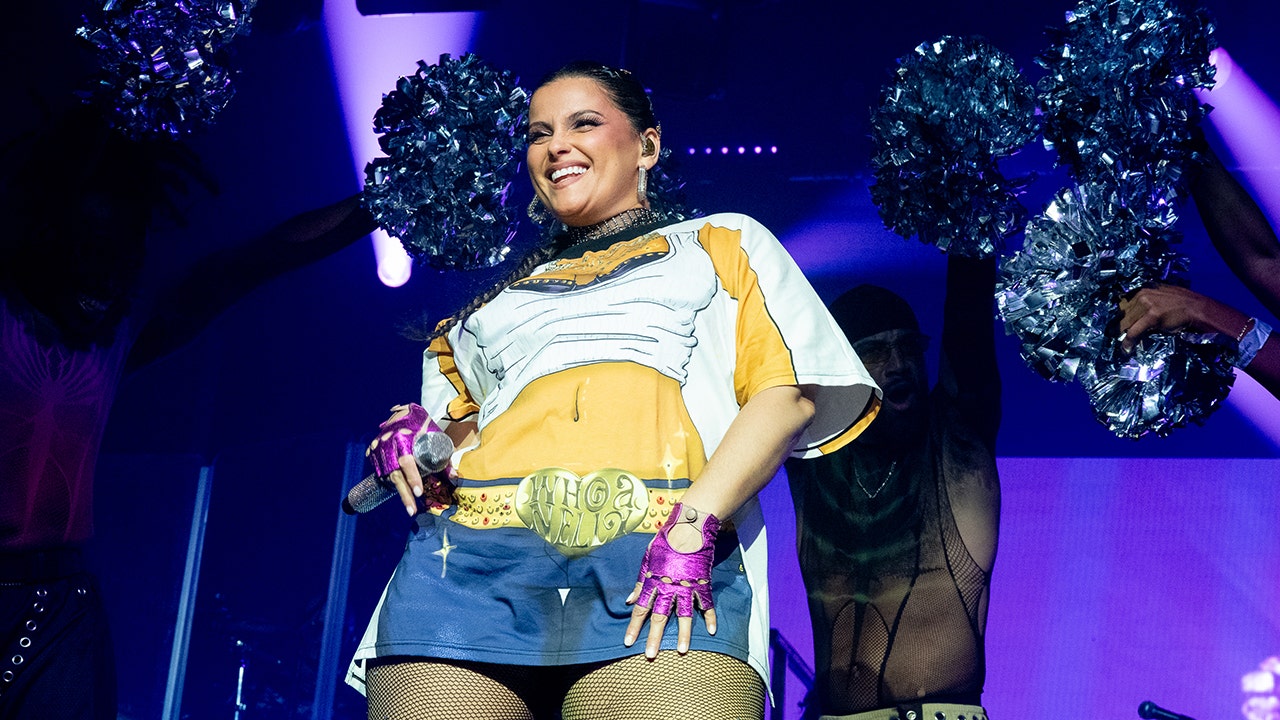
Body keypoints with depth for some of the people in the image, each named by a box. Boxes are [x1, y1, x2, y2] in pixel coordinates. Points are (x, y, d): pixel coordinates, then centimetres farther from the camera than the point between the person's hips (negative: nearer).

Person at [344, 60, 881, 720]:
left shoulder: (722, 243, 22)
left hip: (665, 550, -3)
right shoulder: (506, 295, 32)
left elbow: (789, 390, 6)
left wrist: (694, 524, -9)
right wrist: (412, 436, 9)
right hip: (474, 542, 4)